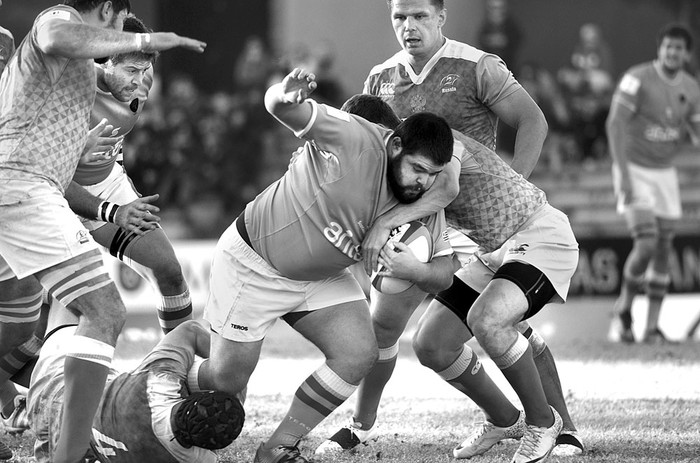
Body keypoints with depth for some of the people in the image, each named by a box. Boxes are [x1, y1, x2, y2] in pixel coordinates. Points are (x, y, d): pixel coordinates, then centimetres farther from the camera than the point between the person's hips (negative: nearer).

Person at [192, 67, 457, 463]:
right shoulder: (354, 139, -28)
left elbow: (443, 275, -5)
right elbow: (278, 106, -32)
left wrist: (418, 271, -30)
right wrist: (285, 96, -59)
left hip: (323, 278, 6)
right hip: (253, 262, -6)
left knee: (359, 354, -14)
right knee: (227, 378, -3)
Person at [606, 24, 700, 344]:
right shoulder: (637, 79, -17)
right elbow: (615, 123, -20)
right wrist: (623, 174, -26)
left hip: (665, 172, 6)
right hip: (634, 170, -6)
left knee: (664, 249, 2)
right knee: (646, 244, -16)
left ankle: (652, 327, 9)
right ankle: (623, 310, 8)